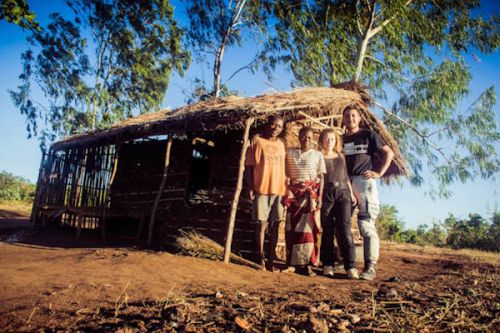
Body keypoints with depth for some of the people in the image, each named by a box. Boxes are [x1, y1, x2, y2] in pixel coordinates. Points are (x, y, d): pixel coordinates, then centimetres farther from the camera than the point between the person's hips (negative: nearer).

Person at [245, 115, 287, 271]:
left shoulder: (281, 144, 13)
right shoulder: (257, 140, -1)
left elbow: (284, 167, 17)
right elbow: (248, 166, -3)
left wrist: (287, 188, 12)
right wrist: (250, 187, -10)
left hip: (279, 189, 5)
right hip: (261, 189, -4)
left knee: (275, 226, 7)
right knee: (262, 224, 0)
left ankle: (271, 260, 16)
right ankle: (261, 259, 11)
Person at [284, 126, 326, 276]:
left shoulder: (317, 155, 7)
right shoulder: (290, 153, 11)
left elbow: (321, 177, 4)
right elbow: (285, 174, 9)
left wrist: (320, 196, -6)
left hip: (311, 194, -1)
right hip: (294, 194, 2)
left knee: (309, 227, -6)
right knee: (294, 228, 1)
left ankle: (308, 263, -1)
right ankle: (296, 262, 9)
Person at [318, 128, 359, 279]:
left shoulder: (341, 157, 17)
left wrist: (351, 193, 13)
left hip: (342, 193, 2)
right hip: (325, 194, -2)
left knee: (345, 228, -9)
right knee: (327, 230, 1)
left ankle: (351, 267, -10)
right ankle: (328, 265, 11)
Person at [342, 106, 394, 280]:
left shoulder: (368, 135, 5)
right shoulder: (341, 139, 16)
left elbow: (388, 153, 4)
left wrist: (379, 173, -5)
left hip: (364, 181, -5)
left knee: (366, 224, -11)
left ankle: (370, 267, -10)